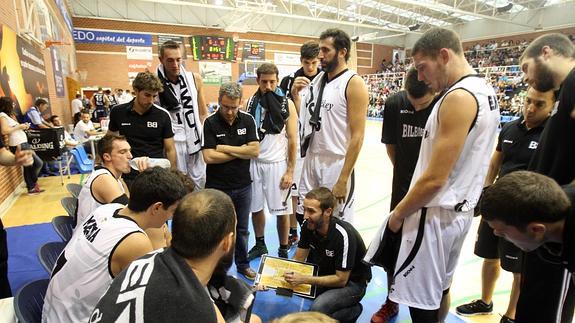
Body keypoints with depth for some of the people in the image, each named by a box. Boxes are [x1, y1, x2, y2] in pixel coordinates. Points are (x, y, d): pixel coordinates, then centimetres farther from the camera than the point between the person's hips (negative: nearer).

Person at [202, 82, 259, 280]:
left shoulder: (248, 120, -2)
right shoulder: (210, 123, -10)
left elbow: (255, 151, -11)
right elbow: (209, 157, -18)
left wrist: (225, 148, -14)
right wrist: (241, 152, -12)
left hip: (243, 186, 3)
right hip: (217, 187, -2)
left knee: (241, 229, 17)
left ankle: (243, 264, 36)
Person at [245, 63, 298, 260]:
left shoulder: (287, 104, -6)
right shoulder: (251, 103, 3)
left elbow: (292, 140, -6)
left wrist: (290, 171, -9)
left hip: (277, 164, -3)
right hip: (254, 163, 3)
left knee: (281, 210, 4)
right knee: (255, 208, 13)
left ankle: (283, 251, 23)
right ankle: (260, 245, 35)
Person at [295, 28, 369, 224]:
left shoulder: (353, 83, -12)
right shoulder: (318, 79, 10)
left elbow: (357, 136, -16)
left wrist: (343, 179, -18)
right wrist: (295, 94, 1)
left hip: (336, 165, -6)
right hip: (310, 161, 7)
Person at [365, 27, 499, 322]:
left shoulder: (458, 97, -21)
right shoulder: (484, 90, 11)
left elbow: (435, 179, -24)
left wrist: (397, 215, -10)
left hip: (435, 214, -10)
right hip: (460, 209, 10)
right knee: (440, 288, 23)